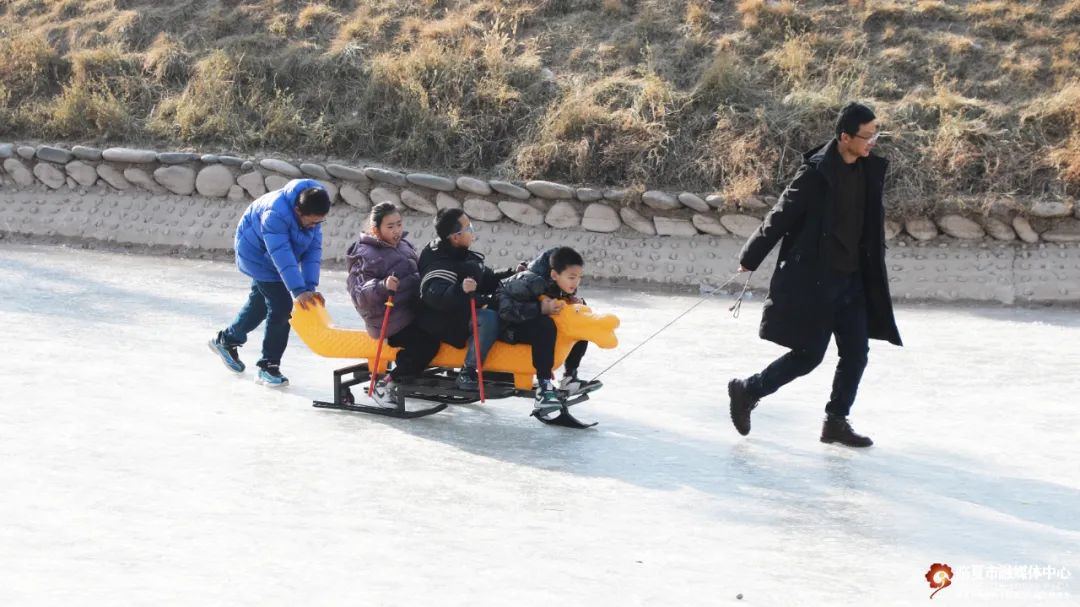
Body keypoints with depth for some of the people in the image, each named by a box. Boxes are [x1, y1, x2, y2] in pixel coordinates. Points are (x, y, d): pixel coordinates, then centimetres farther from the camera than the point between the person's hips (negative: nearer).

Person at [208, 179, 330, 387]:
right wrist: (299, 290, -48)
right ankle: (268, 366, -3)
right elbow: (281, 254, -44)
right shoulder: (275, 213, -39)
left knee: (261, 301, 23)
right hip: (258, 252, -8)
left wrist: (310, 287, -25)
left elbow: (313, 249, -16)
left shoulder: (313, 214, -17)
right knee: (281, 306, -15)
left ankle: (227, 340, 46)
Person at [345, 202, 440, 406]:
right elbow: (360, 295, -22)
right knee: (427, 344, -23)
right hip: (391, 323, -9)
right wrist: (382, 286, -37)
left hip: (411, 311, 9)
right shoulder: (366, 256, -12)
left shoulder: (405, 245, 13)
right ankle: (387, 385, -10)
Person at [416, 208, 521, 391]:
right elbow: (434, 296, -37)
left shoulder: (466, 256, 11)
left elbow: (488, 279, 24)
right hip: (442, 321, -10)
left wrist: (513, 273, 15)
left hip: (466, 311, 10)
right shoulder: (438, 263, -20)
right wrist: (461, 290, -54)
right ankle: (467, 374, -26)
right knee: (489, 318, -30)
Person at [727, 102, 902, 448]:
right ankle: (746, 391, 17)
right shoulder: (816, 171, -17)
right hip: (813, 278, -7)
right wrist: (750, 258, -4)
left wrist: (872, 271, 15)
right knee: (809, 355, -2)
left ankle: (836, 421, 17)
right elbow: (782, 216, -11)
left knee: (856, 353, 5)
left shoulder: (870, 169, 4)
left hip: (852, 278, 7)